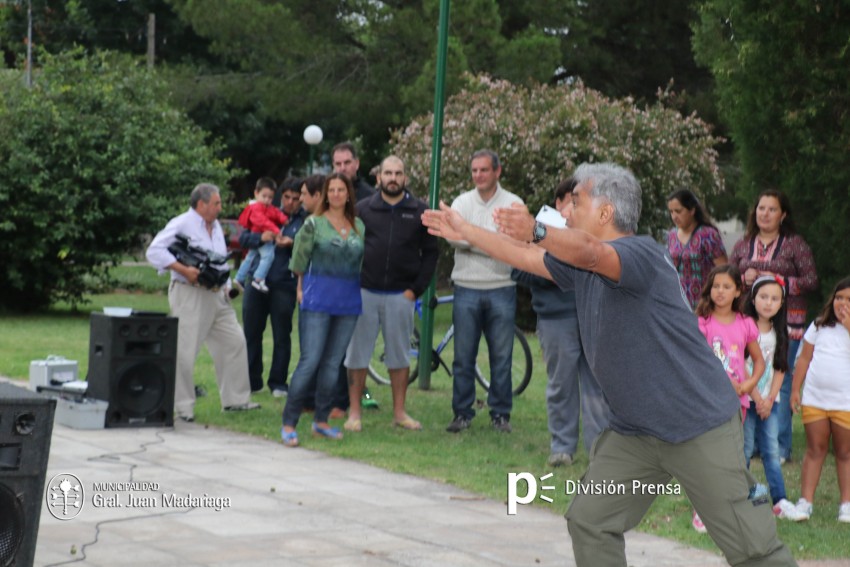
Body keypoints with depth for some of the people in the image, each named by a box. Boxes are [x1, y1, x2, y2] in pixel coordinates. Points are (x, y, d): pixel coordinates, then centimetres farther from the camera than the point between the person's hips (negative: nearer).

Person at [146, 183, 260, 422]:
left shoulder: (215, 227, 18)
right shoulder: (181, 224, -9)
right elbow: (154, 252, -18)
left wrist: (226, 284, 8)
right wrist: (184, 270, -22)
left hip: (216, 296, 8)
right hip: (189, 296, -8)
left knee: (234, 342, 8)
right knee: (185, 351, -6)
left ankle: (235, 399, 17)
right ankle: (183, 407, 1)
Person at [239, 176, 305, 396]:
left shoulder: (305, 221, 3)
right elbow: (243, 238, 6)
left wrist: (291, 244, -22)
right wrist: (260, 237, -13)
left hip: (284, 285, -3)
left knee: (282, 337, 2)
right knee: (251, 333, 6)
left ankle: (278, 383, 13)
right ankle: (252, 380, 16)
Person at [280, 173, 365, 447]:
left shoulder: (359, 227, 10)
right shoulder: (314, 223, -2)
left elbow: (364, 261, 15)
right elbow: (300, 259, 3)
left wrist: (360, 292, 12)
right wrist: (302, 289, 8)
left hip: (348, 301, 4)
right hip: (318, 300, -4)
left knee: (333, 363, 7)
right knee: (310, 361, -9)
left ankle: (321, 420, 16)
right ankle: (289, 423, -4)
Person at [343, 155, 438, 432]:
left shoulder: (419, 212, 4)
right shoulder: (363, 209, 4)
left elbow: (430, 253, 6)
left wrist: (416, 289, -2)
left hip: (400, 295, 0)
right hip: (365, 292, 0)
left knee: (399, 355, 7)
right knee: (357, 354, 2)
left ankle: (399, 412, 16)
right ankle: (354, 412, 9)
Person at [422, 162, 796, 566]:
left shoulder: (643, 253, -18)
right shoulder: (580, 263, 9)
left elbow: (589, 252, -39)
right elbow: (525, 258, 22)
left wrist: (536, 231, -55)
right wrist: (464, 231, 25)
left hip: (700, 429, -9)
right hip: (633, 433, 9)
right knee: (589, 520, 3)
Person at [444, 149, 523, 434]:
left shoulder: (513, 203, 3)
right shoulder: (462, 202, 7)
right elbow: (453, 235, -10)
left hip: (502, 289, -1)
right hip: (467, 290, 1)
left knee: (501, 356, 4)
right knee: (463, 356, 4)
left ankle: (500, 413, 12)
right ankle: (462, 413, 11)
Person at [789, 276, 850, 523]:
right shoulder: (820, 325, 7)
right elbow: (805, 358, 10)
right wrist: (795, 389, 6)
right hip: (814, 398, 2)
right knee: (815, 449, 6)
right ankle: (805, 501, 6)